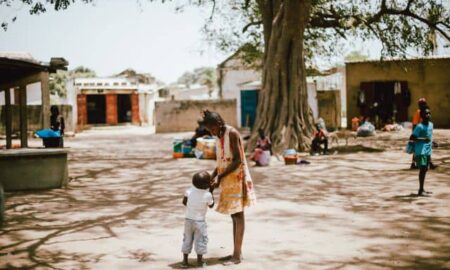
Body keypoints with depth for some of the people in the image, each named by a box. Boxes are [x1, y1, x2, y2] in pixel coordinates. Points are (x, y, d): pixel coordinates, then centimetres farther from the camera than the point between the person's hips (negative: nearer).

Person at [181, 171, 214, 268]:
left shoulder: (189, 191, -11)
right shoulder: (208, 195, -18)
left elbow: (184, 202, 1)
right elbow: (211, 205, 1)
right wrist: (211, 191, 3)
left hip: (188, 219, 3)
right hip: (200, 221, -3)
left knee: (187, 240, 13)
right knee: (200, 240, 10)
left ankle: (185, 261, 17)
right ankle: (199, 261, 14)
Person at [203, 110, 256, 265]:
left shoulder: (232, 133, -16)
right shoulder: (220, 136, 10)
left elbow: (238, 160, -20)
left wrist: (220, 177, -20)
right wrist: (212, 177, 1)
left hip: (237, 178, -8)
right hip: (228, 181, 8)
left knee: (238, 215, -4)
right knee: (234, 216, 12)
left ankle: (237, 255, -1)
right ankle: (237, 252, 18)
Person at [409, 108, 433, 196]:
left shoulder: (431, 124, 10)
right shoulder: (419, 126, -14)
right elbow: (411, 138, -18)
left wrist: (431, 142, 12)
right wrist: (423, 139, -25)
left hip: (428, 151, 8)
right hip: (421, 151, -8)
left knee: (425, 169, 13)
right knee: (422, 169, -12)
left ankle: (422, 189, 22)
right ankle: (420, 190, -10)